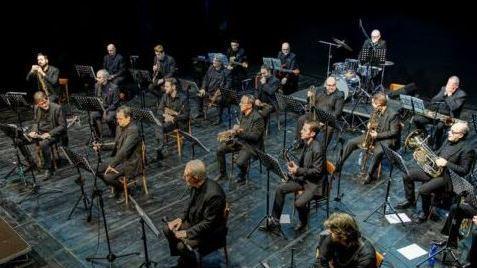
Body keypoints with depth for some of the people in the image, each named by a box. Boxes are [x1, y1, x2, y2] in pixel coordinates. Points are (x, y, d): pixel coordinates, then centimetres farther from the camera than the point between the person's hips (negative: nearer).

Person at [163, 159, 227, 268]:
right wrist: (181, 218, -1)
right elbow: (191, 202, 11)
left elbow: (208, 224, -27)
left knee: (182, 246, -22)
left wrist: (187, 233, -23)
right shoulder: (196, 185, -9)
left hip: (211, 233, -8)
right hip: (194, 221, 8)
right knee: (167, 229, 2)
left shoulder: (213, 195, -34)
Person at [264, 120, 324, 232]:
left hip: (313, 183, -9)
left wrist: (298, 170, -24)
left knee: (299, 203, -26)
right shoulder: (306, 144, 4)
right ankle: (275, 221, 9)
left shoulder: (317, 149, -24)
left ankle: (303, 223, 8)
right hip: (302, 178, 9)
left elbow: (317, 171, -23)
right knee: (280, 189, -1)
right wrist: (294, 165, -3)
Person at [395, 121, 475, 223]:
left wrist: (446, 163, -24)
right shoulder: (448, 141, 6)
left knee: (423, 190, -28)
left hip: (446, 177, -8)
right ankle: (410, 200, 22)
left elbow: (464, 171, -17)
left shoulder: (467, 150, -17)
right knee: (408, 175, 3)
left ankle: (425, 212, 0)